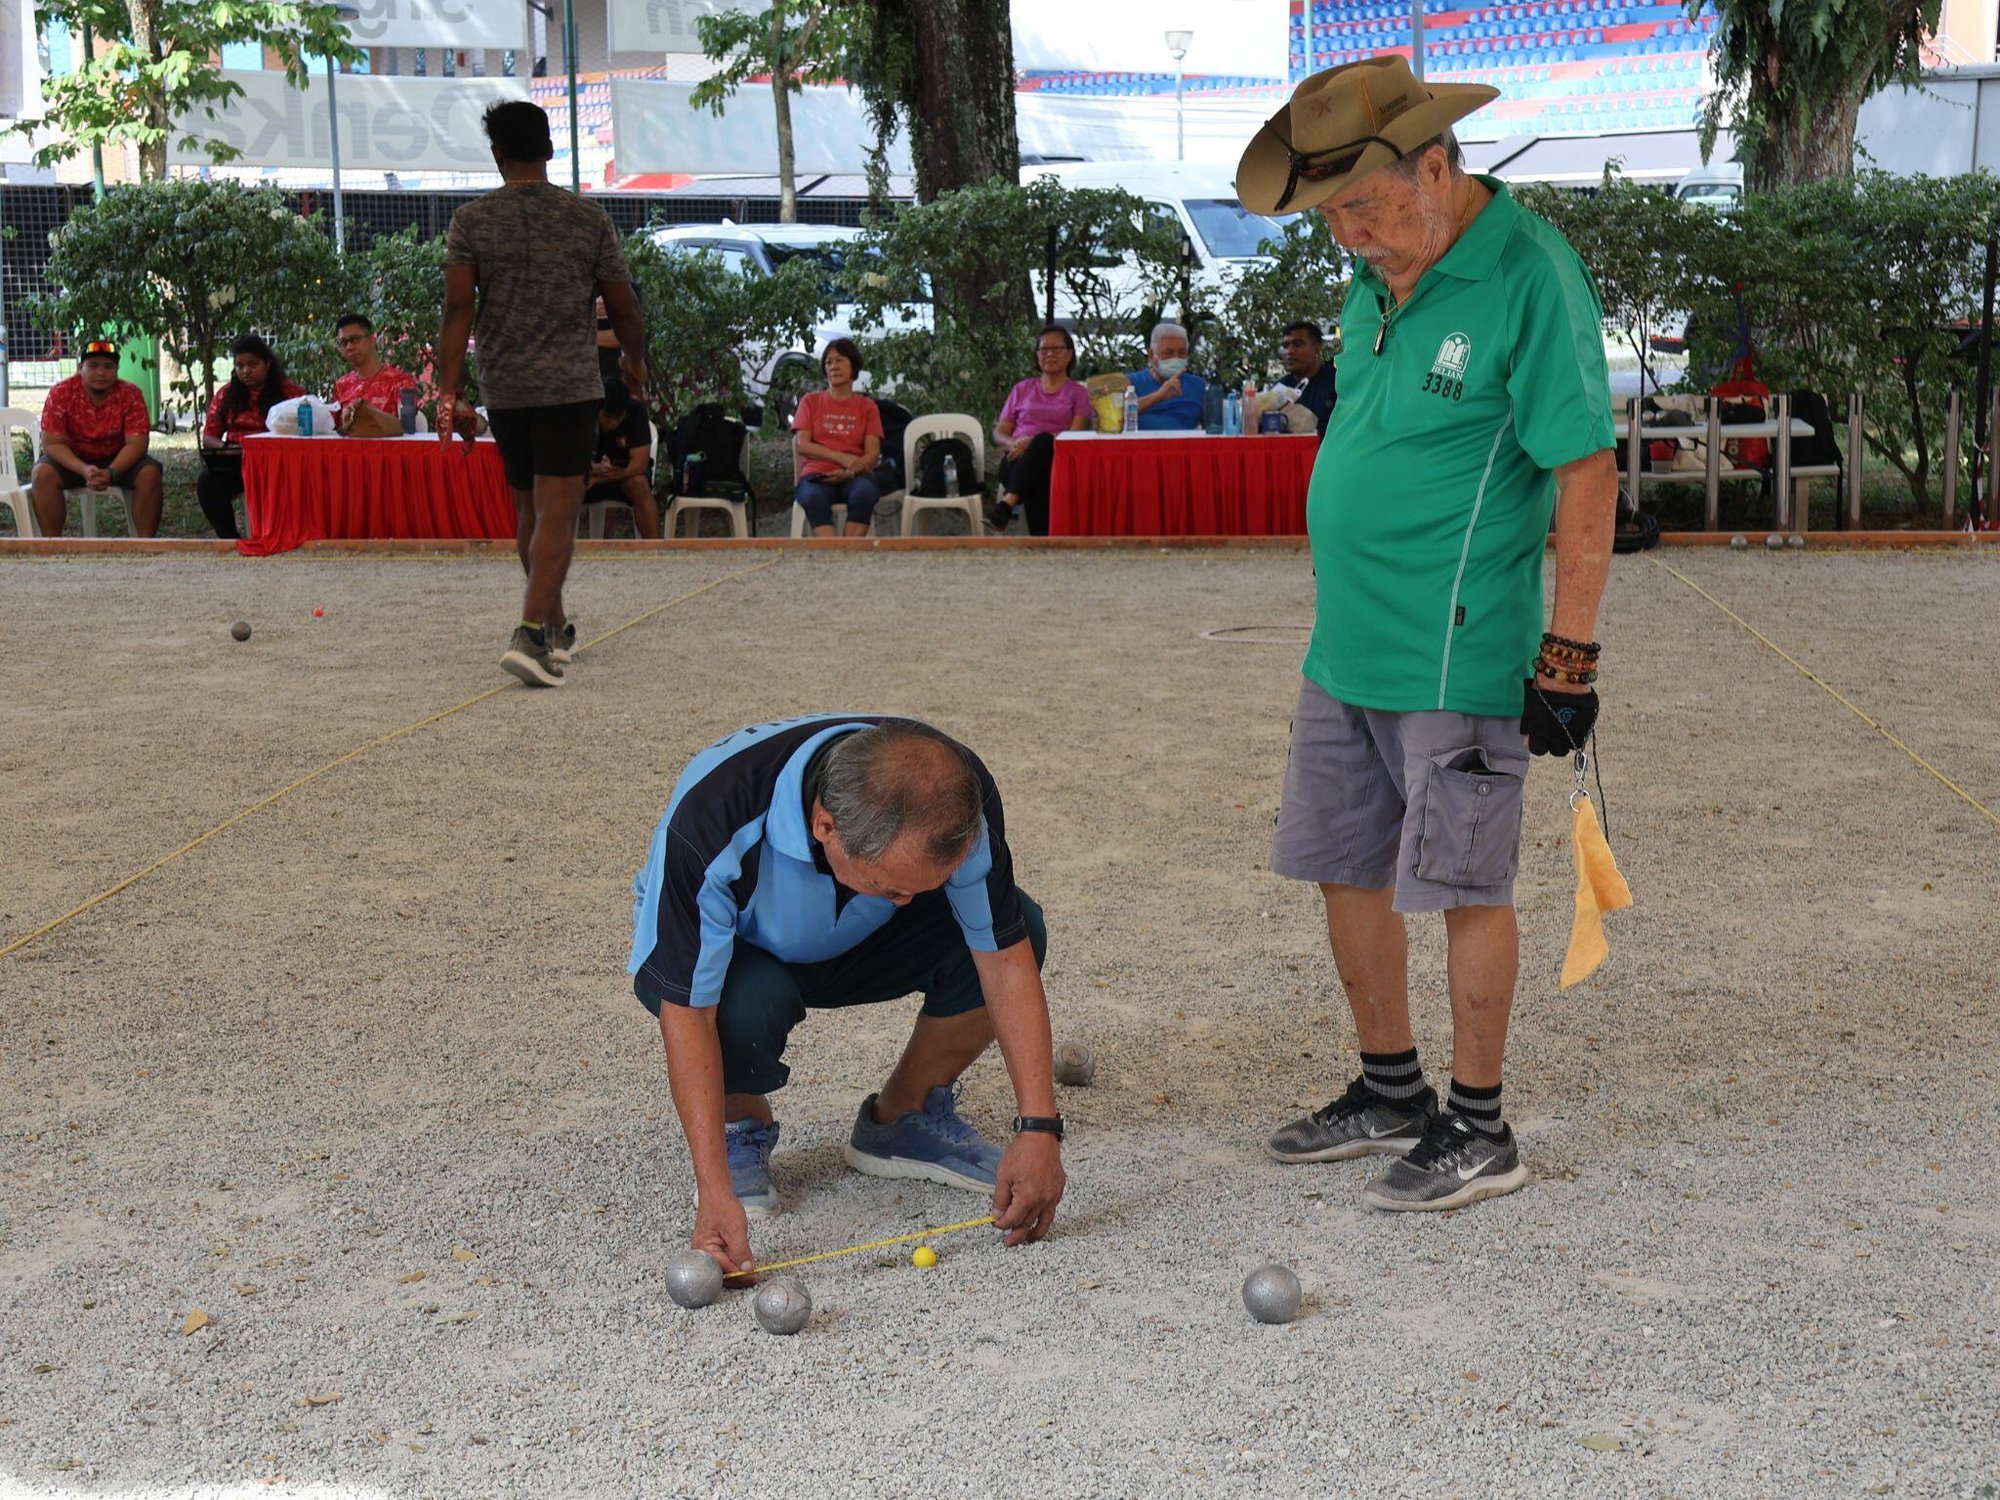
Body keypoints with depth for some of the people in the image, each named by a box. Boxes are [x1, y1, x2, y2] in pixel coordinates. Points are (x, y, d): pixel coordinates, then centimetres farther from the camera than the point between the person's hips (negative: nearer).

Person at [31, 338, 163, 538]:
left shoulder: (130, 394, -16)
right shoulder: (61, 393, -17)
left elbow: (136, 443, -19)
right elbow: (52, 443, -18)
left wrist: (111, 473, -37)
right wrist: (84, 470, -35)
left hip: (118, 460, 0)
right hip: (73, 460, 0)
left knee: (150, 473, -28)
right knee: (43, 474, -28)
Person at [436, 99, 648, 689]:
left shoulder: (472, 221, 0)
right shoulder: (588, 219, 0)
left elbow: (457, 310, -7)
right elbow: (623, 309, 5)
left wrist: (448, 393, -6)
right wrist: (634, 361, 24)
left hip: (502, 389, 2)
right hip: (571, 386, -2)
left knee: (529, 508, 18)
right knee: (557, 513, -6)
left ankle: (555, 627, 30)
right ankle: (531, 634, -22)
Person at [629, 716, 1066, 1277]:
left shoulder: (956, 796, -30)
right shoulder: (710, 820, -41)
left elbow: (1006, 957, -23)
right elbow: (687, 1014, -36)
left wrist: (1039, 1126, -31)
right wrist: (715, 1193, -43)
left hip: (852, 944, 4)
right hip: (710, 952, -3)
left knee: (1016, 928, -21)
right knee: (750, 1003, -39)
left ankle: (900, 1117, 2)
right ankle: (741, 1123, -2)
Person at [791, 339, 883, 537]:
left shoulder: (867, 407, 17)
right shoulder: (811, 401, 18)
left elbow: (873, 453, 5)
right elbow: (801, 446, 4)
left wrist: (850, 471, -16)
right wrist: (841, 458, -10)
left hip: (855, 476, 0)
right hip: (818, 475, 0)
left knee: (864, 493, -36)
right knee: (813, 497, -37)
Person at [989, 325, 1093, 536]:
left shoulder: (1078, 393, 19)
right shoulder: (1022, 390, 27)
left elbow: (1076, 436, 1)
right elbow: (999, 433, 21)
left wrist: (1034, 443, -15)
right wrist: (1013, 444, -6)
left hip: (1055, 459, -2)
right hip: (1018, 459, 2)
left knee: (1043, 441, -41)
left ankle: (1007, 503, -59)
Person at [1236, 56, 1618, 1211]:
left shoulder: (1532, 279, -15)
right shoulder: (1379, 275, 10)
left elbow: (1587, 475, -16)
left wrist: (1569, 655, -17)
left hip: (1457, 659, -8)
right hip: (1346, 647, 8)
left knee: (1465, 887, 1)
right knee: (1348, 869, 14)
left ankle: (1480, 1130, 15)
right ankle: (1392, 1094, 31)